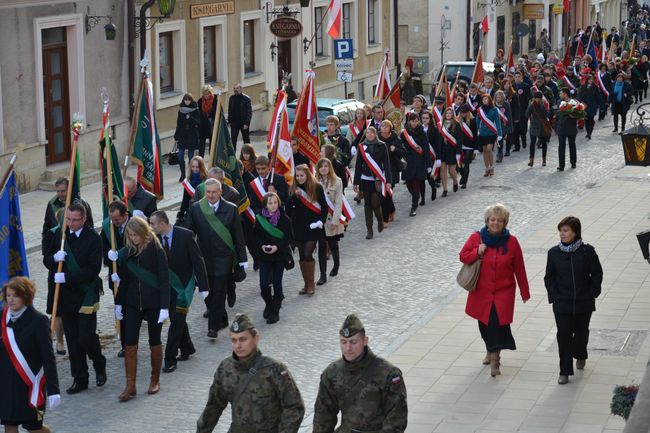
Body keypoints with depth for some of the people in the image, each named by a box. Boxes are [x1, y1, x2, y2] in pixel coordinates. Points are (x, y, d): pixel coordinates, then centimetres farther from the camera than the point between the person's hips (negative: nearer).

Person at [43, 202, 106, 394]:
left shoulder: (93, 238, -12)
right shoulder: (59, 233, 5)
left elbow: (93, 269, -17)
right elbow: (46, 260, 11)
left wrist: (67, 277, -22)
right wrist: (54, 258, -13)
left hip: (85, 296, -5)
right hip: (65, 296, 5)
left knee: (86, 337, -7)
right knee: (72, 341, 10)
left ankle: (99, 366, 22)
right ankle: (79, 379, 19)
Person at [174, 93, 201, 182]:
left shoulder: (195, 110, -3)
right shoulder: (181, 109, 6)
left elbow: (198, 122, -8)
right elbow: (178, 123, 10)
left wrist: (190, 118, -24)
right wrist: (176, 135, 9)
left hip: (192, 136, -3)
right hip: (182, 136, 3)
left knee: (191, 156, 1)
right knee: (180, 157, -1)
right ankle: (183, 174, 12)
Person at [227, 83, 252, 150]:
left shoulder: (246, 98, -7)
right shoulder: (232, 98, 5)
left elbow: (249, 112, -10)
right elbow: (229, 111, 12)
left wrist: (247, 123, -16)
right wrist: (229, 121, 3)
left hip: (244, 124, -3)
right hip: (234, 123, 3)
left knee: (246, 140, 9)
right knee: (233, 140, -4)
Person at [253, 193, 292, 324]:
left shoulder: (284, 219, -6)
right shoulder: (259, 219, -1)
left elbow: (289, 238, -4)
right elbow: (256, 236, 6)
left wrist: (277, 247, -17)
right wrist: (262, 246, -13)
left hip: (279, 255, -1)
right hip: (264, 256, 1)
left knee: (277, 283, 2)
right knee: (264, 285, -4)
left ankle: (275, 311, 13)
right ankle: (269, 304, 25)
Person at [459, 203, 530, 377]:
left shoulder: (511, 242, -4)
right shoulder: (476, 238, -4)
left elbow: (519, 269, 2)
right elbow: (463, 256, 4)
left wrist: (525, 292, 6)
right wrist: (477, 252, -16)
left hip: (504, 291, -2)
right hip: (481, 291, 2)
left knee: (498, 322, -14)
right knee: (484, 323, 12)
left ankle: (494, 359, -7)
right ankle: (491, 351, 37)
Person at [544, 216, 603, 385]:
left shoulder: (587, 251, -8)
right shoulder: (554, 253, -4)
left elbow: (597, 274, 1)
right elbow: (549, 278, 3)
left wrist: (592, 293, -4)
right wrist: (554, 296, -6)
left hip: (584, 303, 0)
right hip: (562, 304, 0)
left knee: (581, 332, 16)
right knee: (563, 336, -5)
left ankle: (580, 355, 46)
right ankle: (565, 372, 1)